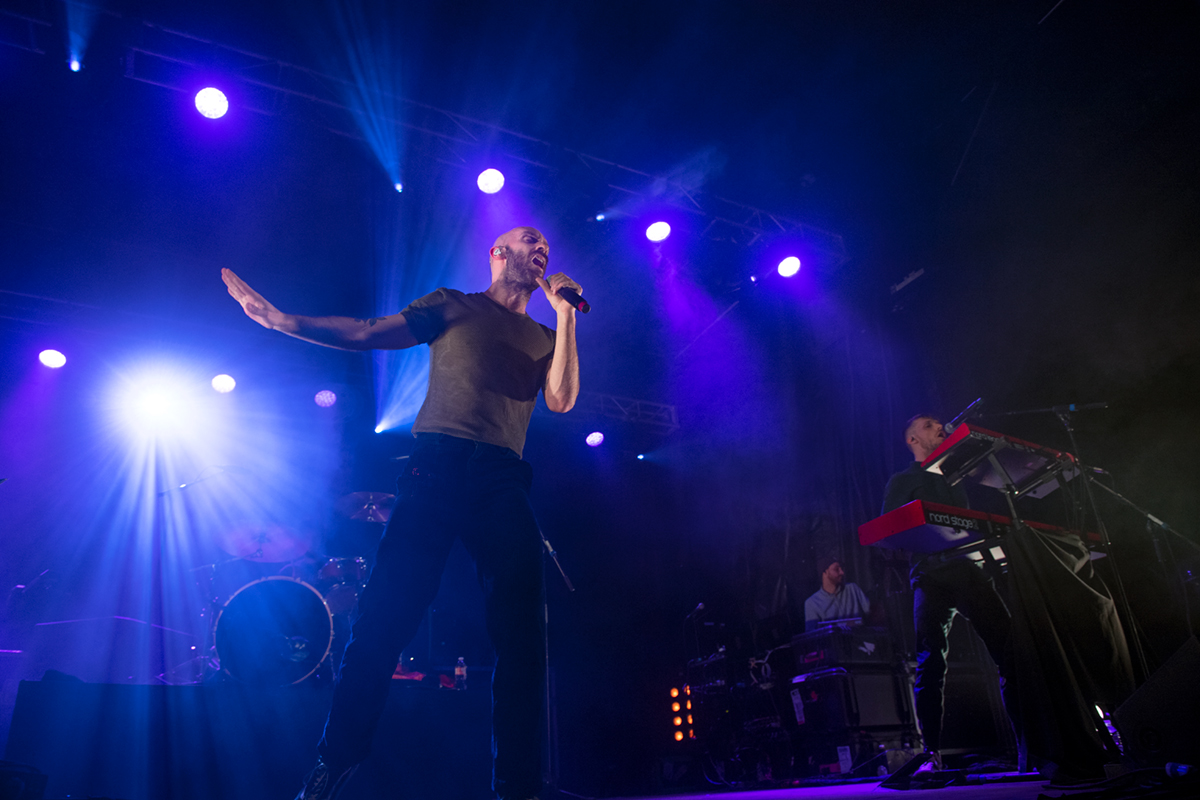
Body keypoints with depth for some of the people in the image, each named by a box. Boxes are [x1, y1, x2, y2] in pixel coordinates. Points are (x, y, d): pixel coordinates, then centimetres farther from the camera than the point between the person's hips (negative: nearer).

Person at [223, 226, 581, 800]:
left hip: (504, 482, 3)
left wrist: (565, 311, 8)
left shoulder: (545, 337, 25)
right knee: (387, 612, -10)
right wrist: (278, 318, 6)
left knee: (522, 633, -8)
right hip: (437, 465, -2)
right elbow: (365, 333, 14)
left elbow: (561, 399, 7)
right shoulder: (452, 305, 20)